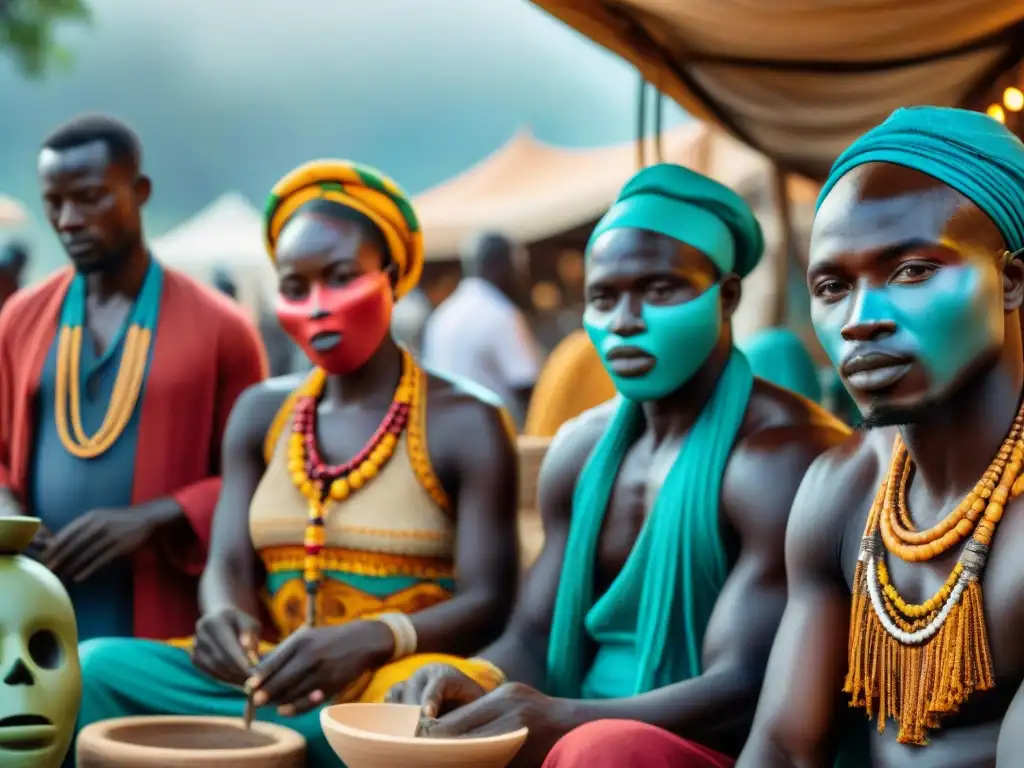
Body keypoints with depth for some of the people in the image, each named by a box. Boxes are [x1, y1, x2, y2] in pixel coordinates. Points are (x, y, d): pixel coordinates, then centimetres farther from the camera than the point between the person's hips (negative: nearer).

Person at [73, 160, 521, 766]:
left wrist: (370, 641, -30)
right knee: (99, 668, -22)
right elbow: (229, 564, 5)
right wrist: (225, 618, -21)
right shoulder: (262, 414, 13)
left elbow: (487, 604, -10)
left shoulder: (463, 424, -2)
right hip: (270, 682, 4)